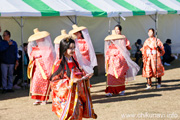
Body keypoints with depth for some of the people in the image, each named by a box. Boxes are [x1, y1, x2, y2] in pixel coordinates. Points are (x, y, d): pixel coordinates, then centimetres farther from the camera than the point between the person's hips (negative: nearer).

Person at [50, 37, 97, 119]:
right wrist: (71, 82, -22)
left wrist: (84, 77, -2)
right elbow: (54, 80, -13)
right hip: (66, 96, -6)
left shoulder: (74, 62, 11)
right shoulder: (60, 64, -10)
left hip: (77, 94, 6)